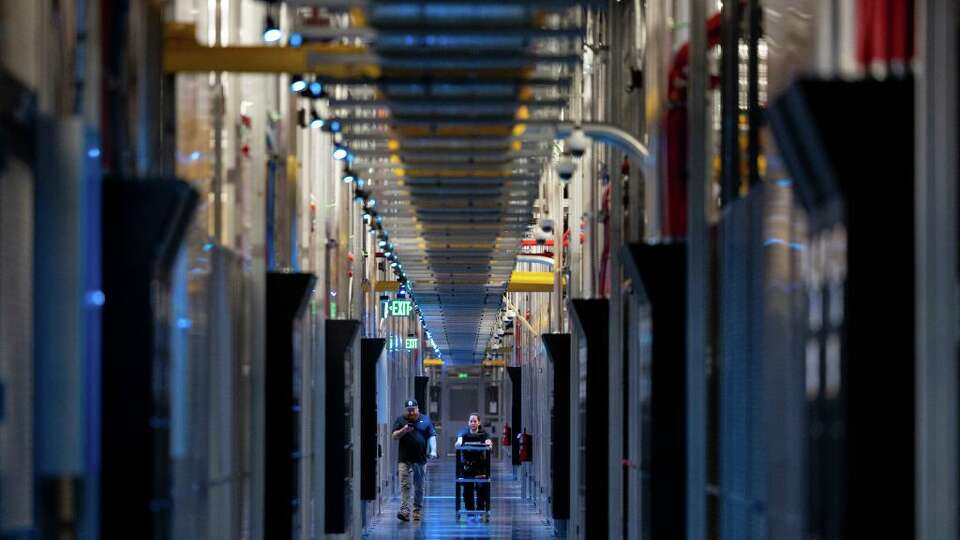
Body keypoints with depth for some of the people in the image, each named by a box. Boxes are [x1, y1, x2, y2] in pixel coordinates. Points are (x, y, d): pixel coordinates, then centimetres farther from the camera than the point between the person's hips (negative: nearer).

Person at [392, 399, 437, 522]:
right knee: (405, 485, -10)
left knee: (419, 487, 8)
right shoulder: (400, 420, 8)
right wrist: (403, 431, -15)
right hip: (404, 459, -1)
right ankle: (404, 511, -17)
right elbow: (394, 436, 4)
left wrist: (433, 450, -6)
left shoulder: (425, 420, 10)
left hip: (420, 459, 1)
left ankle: (418, 511, 17)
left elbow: (432, 436, 7)